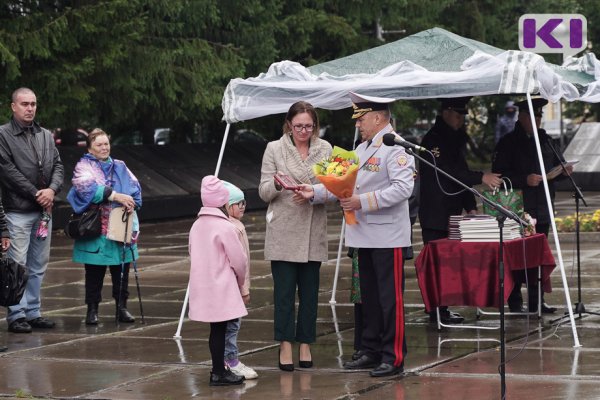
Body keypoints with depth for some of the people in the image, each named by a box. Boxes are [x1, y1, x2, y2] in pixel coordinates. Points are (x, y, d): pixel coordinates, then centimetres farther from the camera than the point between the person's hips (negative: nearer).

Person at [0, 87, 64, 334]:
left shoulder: (45, 135, 15)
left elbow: (58, 166, 12)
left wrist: (52, 189, -8)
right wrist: (36, 194, -13)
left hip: (44, 210, 6)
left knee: (38, 266, 10)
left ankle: (33, 312, 16)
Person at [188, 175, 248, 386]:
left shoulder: (196, 226, 8)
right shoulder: (225, 227, -14)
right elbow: (239, 260, -12)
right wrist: (240, 280, 9)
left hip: (202, 286, 7)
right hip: (221, 287, -7)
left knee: (217, 329, 14)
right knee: (219, 329, -2)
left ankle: (219, 369, 21)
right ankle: (219, 373, 2)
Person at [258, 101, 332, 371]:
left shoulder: (325, 149, 7)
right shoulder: (274, 149, 2)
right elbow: (264, 193, 0)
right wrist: (276, 184, -21)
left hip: (313, 232, 2)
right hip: (283, 232, -2)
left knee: (309, 290, 6)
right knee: (284, 290, -3)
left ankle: (305, 344, 14)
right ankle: (285, 344, 2)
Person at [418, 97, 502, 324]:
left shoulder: (456, 139, 17)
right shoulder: (433, 140, -12)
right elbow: (447, 173, -22)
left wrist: (470, 207, 11)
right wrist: (481, 178, -26)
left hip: (451, 213, 9)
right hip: (435, 215, -9)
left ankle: (442, 309, 12)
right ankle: (436, 311, -5)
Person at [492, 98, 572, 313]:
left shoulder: (545, 140, 15)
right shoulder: (508, 143, -5)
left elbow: (555, 165, 23)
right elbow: (499, 174, -10)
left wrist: (563, 171, 0)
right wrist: (525, 180, -20)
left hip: (542, 211, 6)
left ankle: (537, 301, 15)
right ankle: (515, 302, 1)